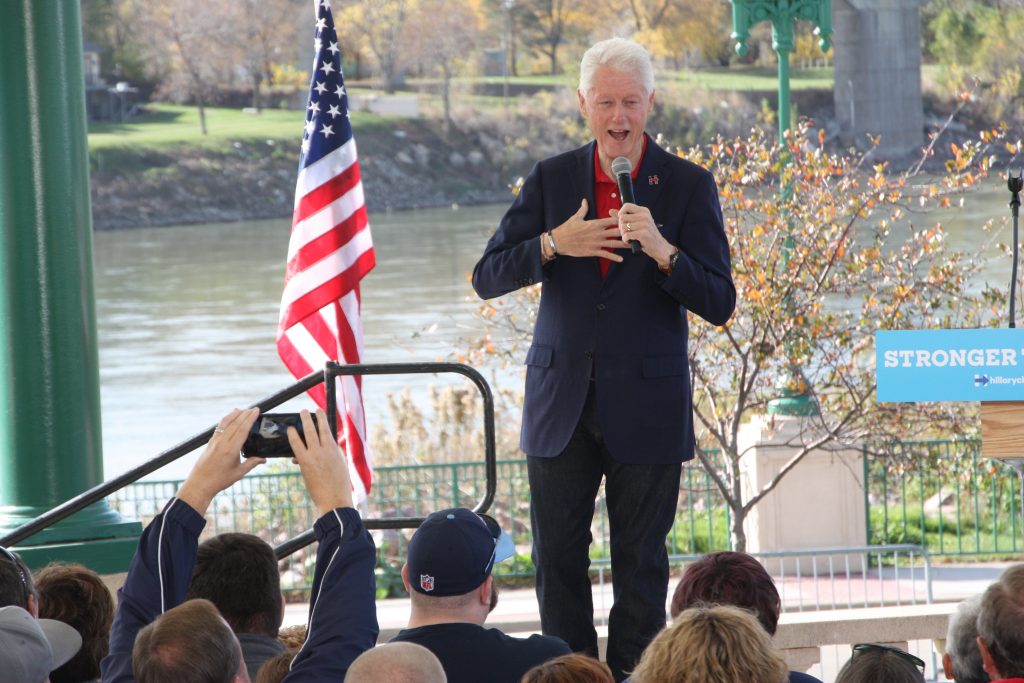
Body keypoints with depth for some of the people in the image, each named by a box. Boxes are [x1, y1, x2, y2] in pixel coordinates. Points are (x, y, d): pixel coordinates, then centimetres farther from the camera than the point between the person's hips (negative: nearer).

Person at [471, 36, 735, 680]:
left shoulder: (689, 186, -3)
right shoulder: (552, 179, 4)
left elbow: (719, 304, -9)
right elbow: (488, 278, 1)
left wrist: (662, 251, -25)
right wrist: (551, 245, -17)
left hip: (645, 407, -2)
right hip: (562, 403, 2)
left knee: (641, 565, 4)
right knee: (557, 559, 6)